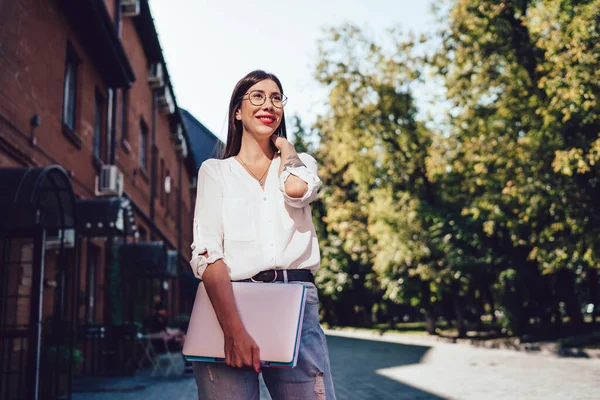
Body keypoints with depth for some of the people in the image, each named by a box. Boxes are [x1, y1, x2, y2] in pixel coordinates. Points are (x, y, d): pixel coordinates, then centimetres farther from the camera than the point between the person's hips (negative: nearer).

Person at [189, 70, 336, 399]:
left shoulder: (300, 162, 19)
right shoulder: (215, 171, 10)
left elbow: (296, 188, -9)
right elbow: (207, 252, -5)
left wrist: (283, 143, 12)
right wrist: (233, 329, -19)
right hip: (228, 302, -1)